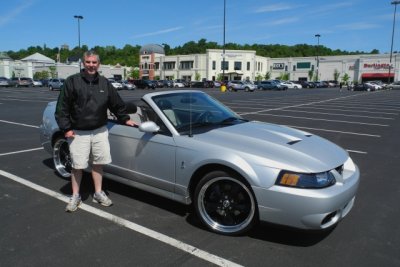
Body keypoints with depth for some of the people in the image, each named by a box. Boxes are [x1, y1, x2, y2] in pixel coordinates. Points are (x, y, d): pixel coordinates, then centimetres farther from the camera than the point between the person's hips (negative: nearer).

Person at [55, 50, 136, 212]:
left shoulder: (104, 83, 6)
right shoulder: (72, 81, -6)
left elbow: (117, 104, 16)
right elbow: (62, 107, -6)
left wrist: (125, 119, 15)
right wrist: (66, 128, -10)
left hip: (100, 131, 4)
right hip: (78, 133, -3)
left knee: (98, 163, 10)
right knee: (77, 166, 2)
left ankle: (98, 193, 25)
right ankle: (75, 196, 19)